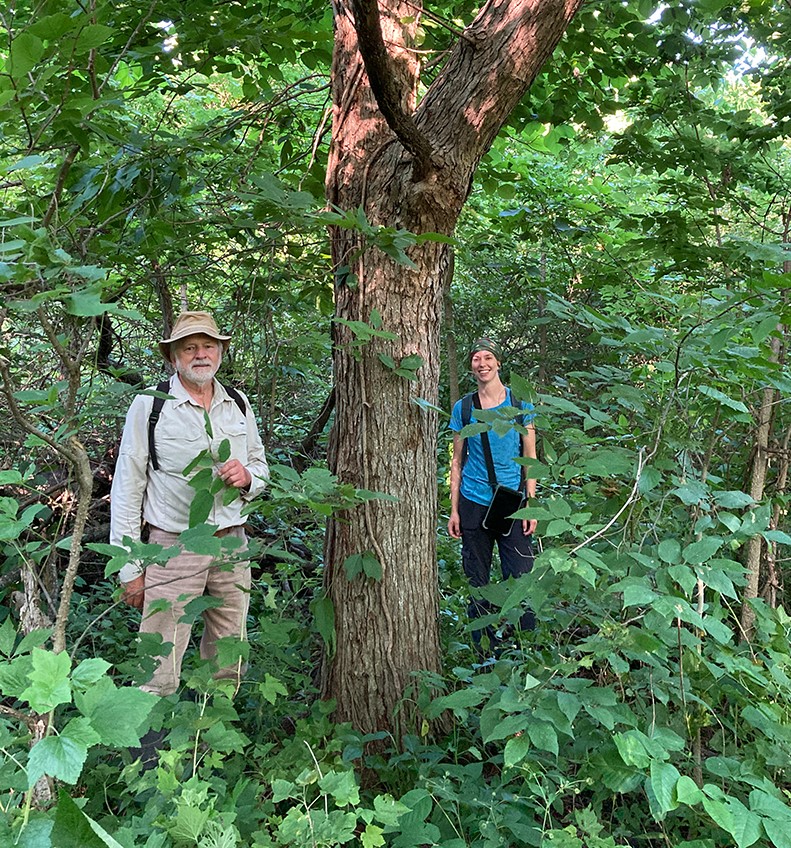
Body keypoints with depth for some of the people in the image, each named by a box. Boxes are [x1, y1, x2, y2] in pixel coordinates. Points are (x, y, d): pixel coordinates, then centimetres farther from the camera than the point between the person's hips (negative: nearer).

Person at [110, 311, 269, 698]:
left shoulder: (239, 405, 8)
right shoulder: (148, 405, -5)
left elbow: (261, 466, 19)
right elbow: (126, 489, -4)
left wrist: (247, 476, -7)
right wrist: (130, 568, -6)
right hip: (174, 546, -4)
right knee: (160, 670, -4)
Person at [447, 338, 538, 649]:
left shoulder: (520, 403, 3)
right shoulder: (463, 408, 5)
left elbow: (530, 457, 5)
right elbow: (457, 461, 9)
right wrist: (454, 510, 4)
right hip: (473, 505, 1)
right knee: (478, 583, 8)